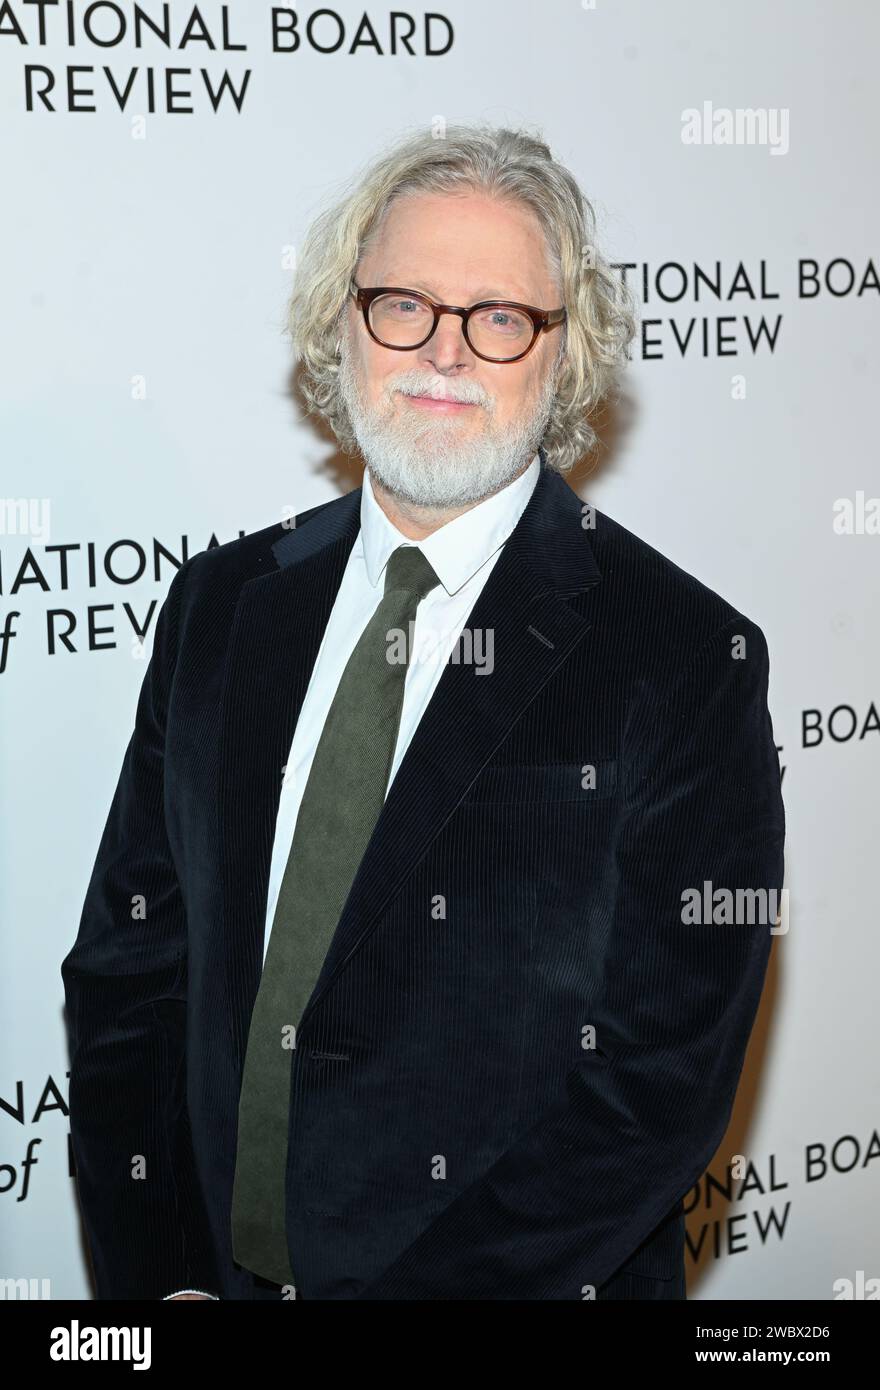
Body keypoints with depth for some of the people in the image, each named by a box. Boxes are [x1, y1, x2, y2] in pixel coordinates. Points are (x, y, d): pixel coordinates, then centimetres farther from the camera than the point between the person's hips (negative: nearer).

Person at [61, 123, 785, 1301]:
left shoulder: (692, 662, -12)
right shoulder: (219, 607, 2)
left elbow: (660, 1084, -16)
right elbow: (128, 962, 3)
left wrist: (357, 1289, -19)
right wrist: (155, 1279, -9)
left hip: (529, 1286, -3)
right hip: (218, 1269, 4)